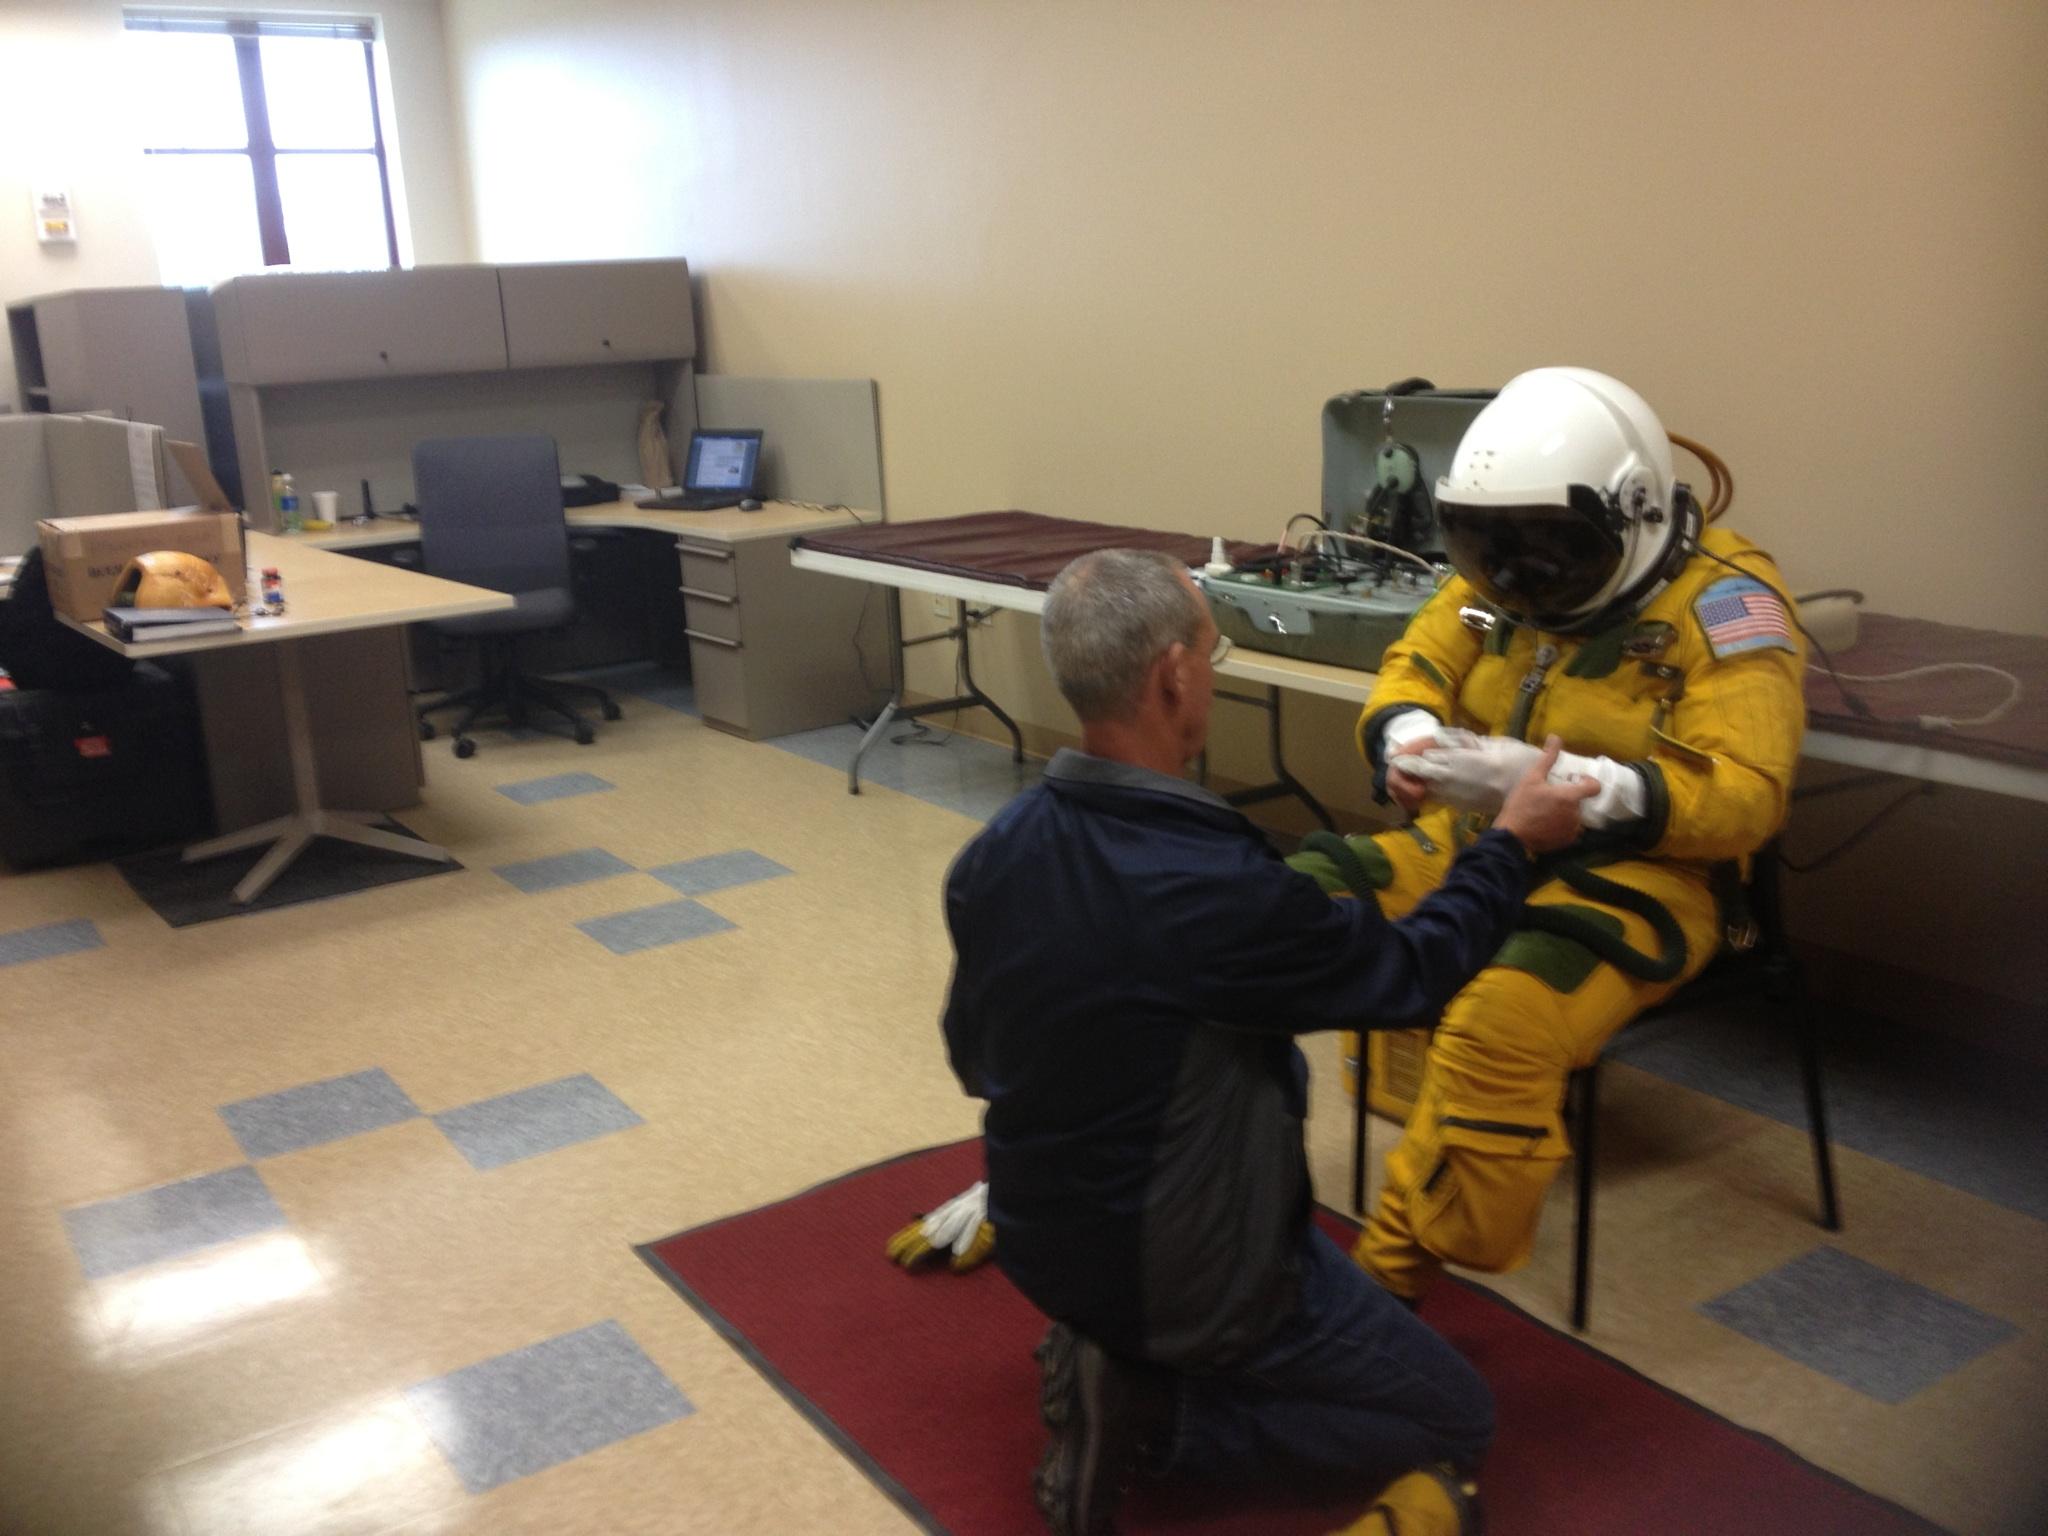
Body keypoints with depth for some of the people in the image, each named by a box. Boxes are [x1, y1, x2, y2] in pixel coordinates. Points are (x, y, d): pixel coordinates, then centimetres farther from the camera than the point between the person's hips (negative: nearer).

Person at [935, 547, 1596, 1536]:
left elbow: (973, 1061, 4)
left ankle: (1112, 1356, 12)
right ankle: (1147, 1410, -3)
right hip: (1184, 1275, -7)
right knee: (1457, 1422, 14)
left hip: (1040, 1245, 7)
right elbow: (1409, 972, -14)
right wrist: (1512, 844, 1)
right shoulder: (1218, 885, -31)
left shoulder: (990, 856, -10)